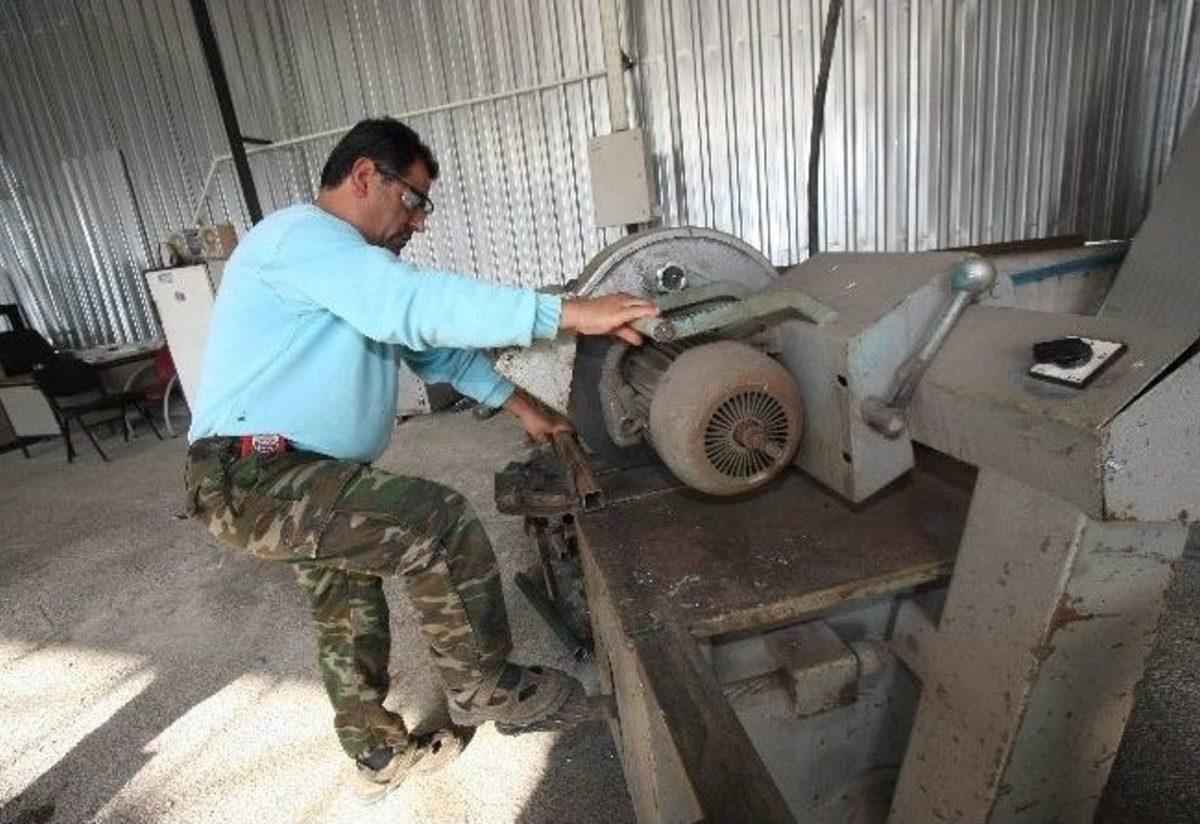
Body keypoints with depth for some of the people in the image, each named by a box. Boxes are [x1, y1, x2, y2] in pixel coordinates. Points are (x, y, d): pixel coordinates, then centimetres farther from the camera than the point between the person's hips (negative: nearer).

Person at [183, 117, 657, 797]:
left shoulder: (360, 265, 17)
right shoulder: (301, 234, -16)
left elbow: (433, 346, 17)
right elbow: (419, 304, -33)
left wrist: (522, 406, 9)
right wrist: (568, 313, -36)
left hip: (294, 477, 11)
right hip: (253, 478, -11)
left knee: (350, 615, 20)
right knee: (441, 523, -20)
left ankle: (380, 751, 40)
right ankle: (486, 689, 2)